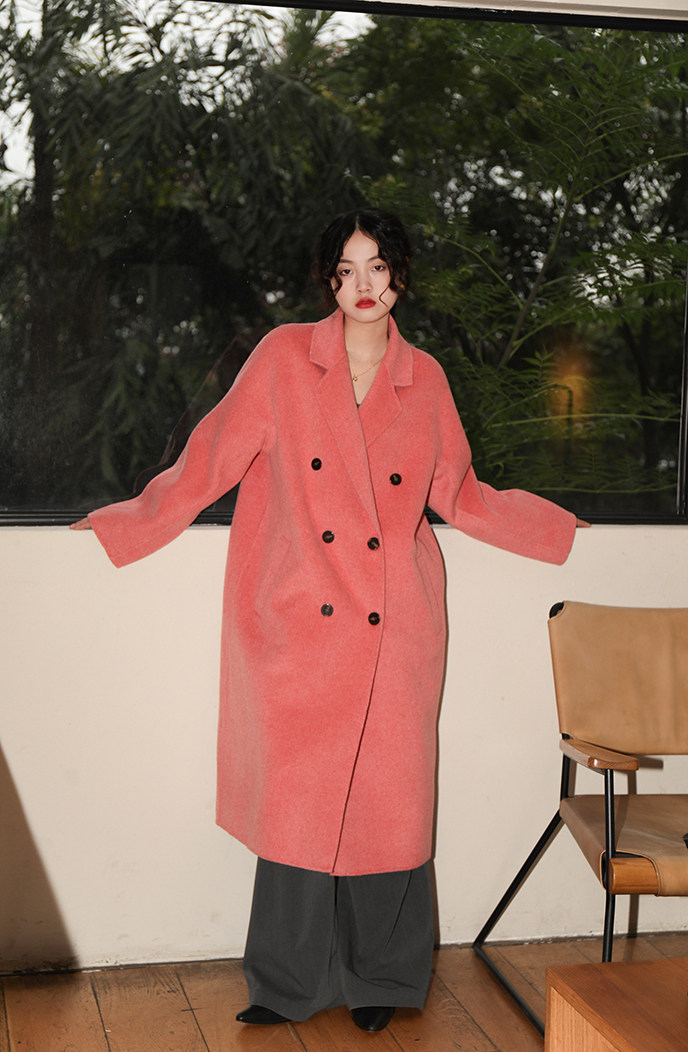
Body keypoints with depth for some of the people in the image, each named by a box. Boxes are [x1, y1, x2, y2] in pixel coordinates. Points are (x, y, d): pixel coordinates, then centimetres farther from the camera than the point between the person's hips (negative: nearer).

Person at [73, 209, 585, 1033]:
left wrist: (570, 533, 19)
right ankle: (289, 983, 18)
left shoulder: (425, 379, 10)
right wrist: (118, 528, 5)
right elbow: (210, 461, 6)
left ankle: (379, 978, 23)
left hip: (395, 628, 1)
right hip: (300, 625, -1)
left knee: (387, 799, 4)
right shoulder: (284, 358, 3)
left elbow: (461, 497, 18)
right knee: (297, 798, 0)